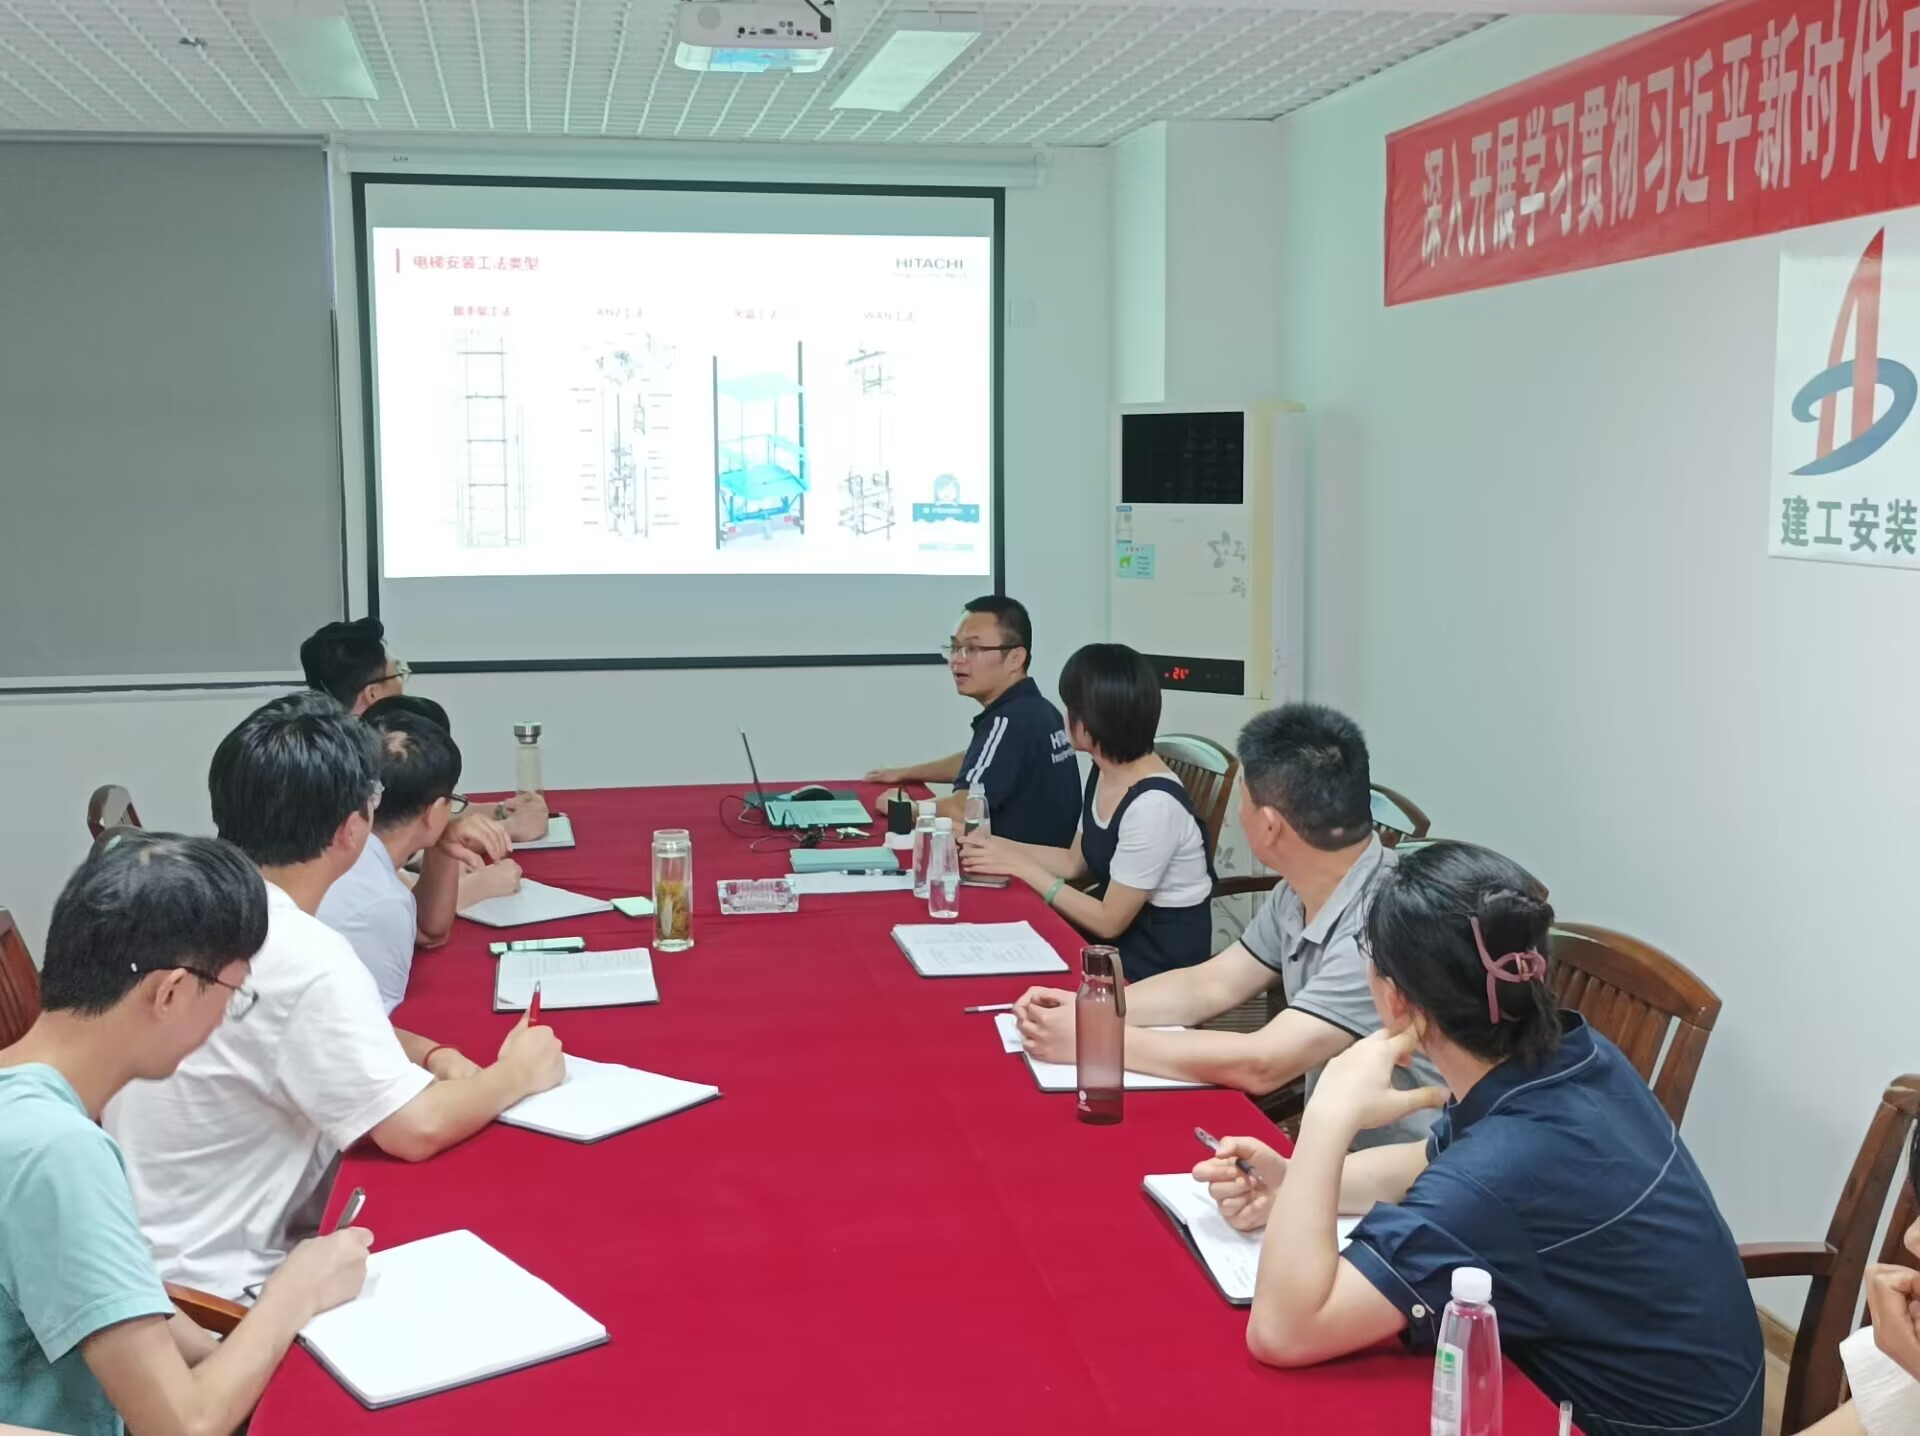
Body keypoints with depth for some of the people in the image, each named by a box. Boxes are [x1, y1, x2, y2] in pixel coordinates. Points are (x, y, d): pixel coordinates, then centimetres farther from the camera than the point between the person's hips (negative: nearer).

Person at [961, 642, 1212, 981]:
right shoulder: (1104, 772, 0)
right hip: (1121, 937, 7)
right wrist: (998, 846, 0)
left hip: (1160, 961, -7)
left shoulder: (1153, 803, -27)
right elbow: (1075, 862, 13)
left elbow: (1109, 922, -21)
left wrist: (1023, 868, -16)